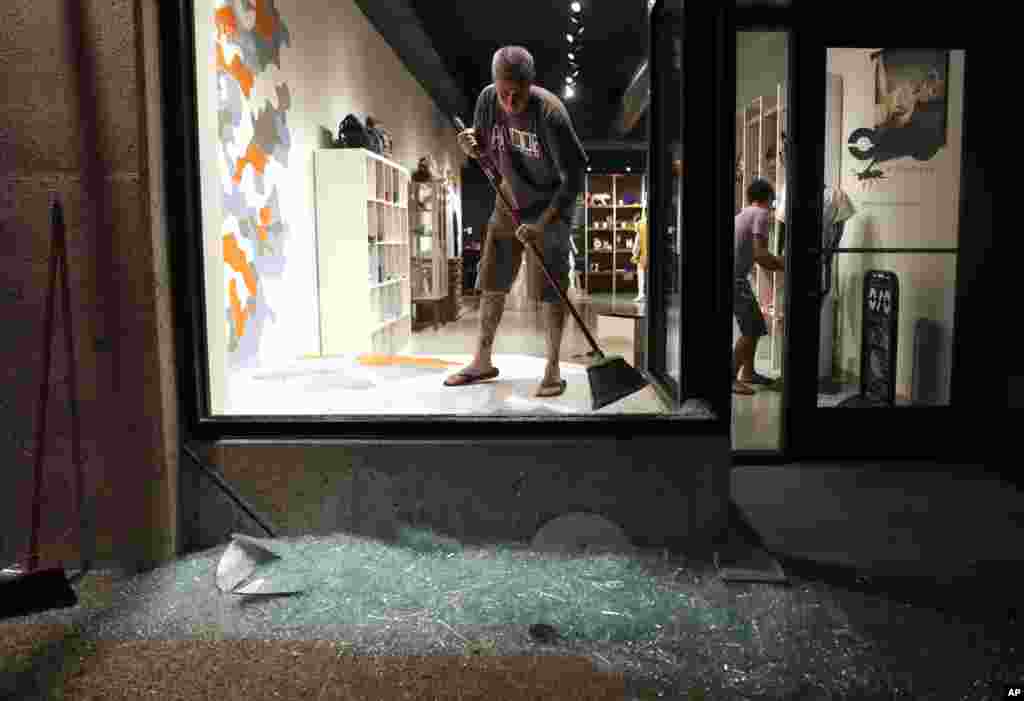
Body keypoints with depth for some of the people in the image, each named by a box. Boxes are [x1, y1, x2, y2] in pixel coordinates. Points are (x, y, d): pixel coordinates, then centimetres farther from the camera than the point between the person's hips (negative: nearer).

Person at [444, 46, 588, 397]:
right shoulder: (487, 99, -12)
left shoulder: (550, 113, -27)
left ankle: (552, 369, 6)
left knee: (549, 287, -7)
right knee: (491, 281, 8)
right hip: (509, 199, 5)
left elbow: (574, 178, -23)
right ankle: (483, 361, 21)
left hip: (550, 206, -5)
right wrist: (471, 143, -18)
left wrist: (542, 224, -29)